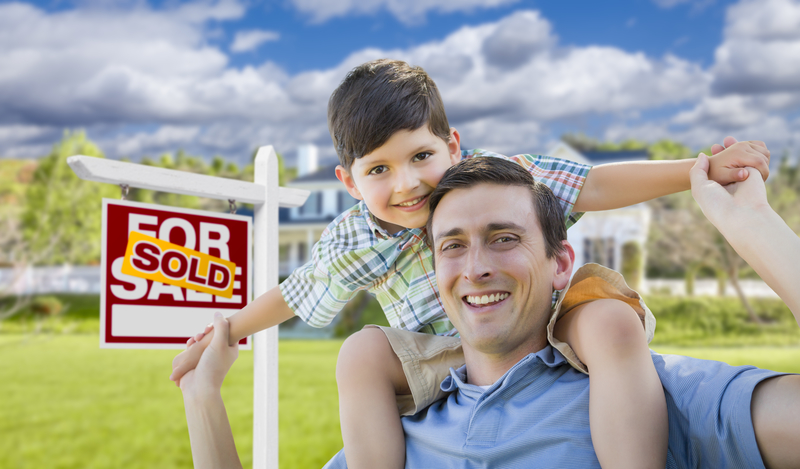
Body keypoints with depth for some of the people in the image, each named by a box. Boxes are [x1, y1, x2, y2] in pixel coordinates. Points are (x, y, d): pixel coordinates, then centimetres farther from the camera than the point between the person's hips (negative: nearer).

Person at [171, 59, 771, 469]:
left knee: (613, 319, -32)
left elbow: (593, 186, -13)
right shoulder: (350, 243, -4)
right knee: (363, 352, -23)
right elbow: (295, 293, 14)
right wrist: (228, 331, 23)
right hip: (446, 373, 2)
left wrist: (702, 169, -21)